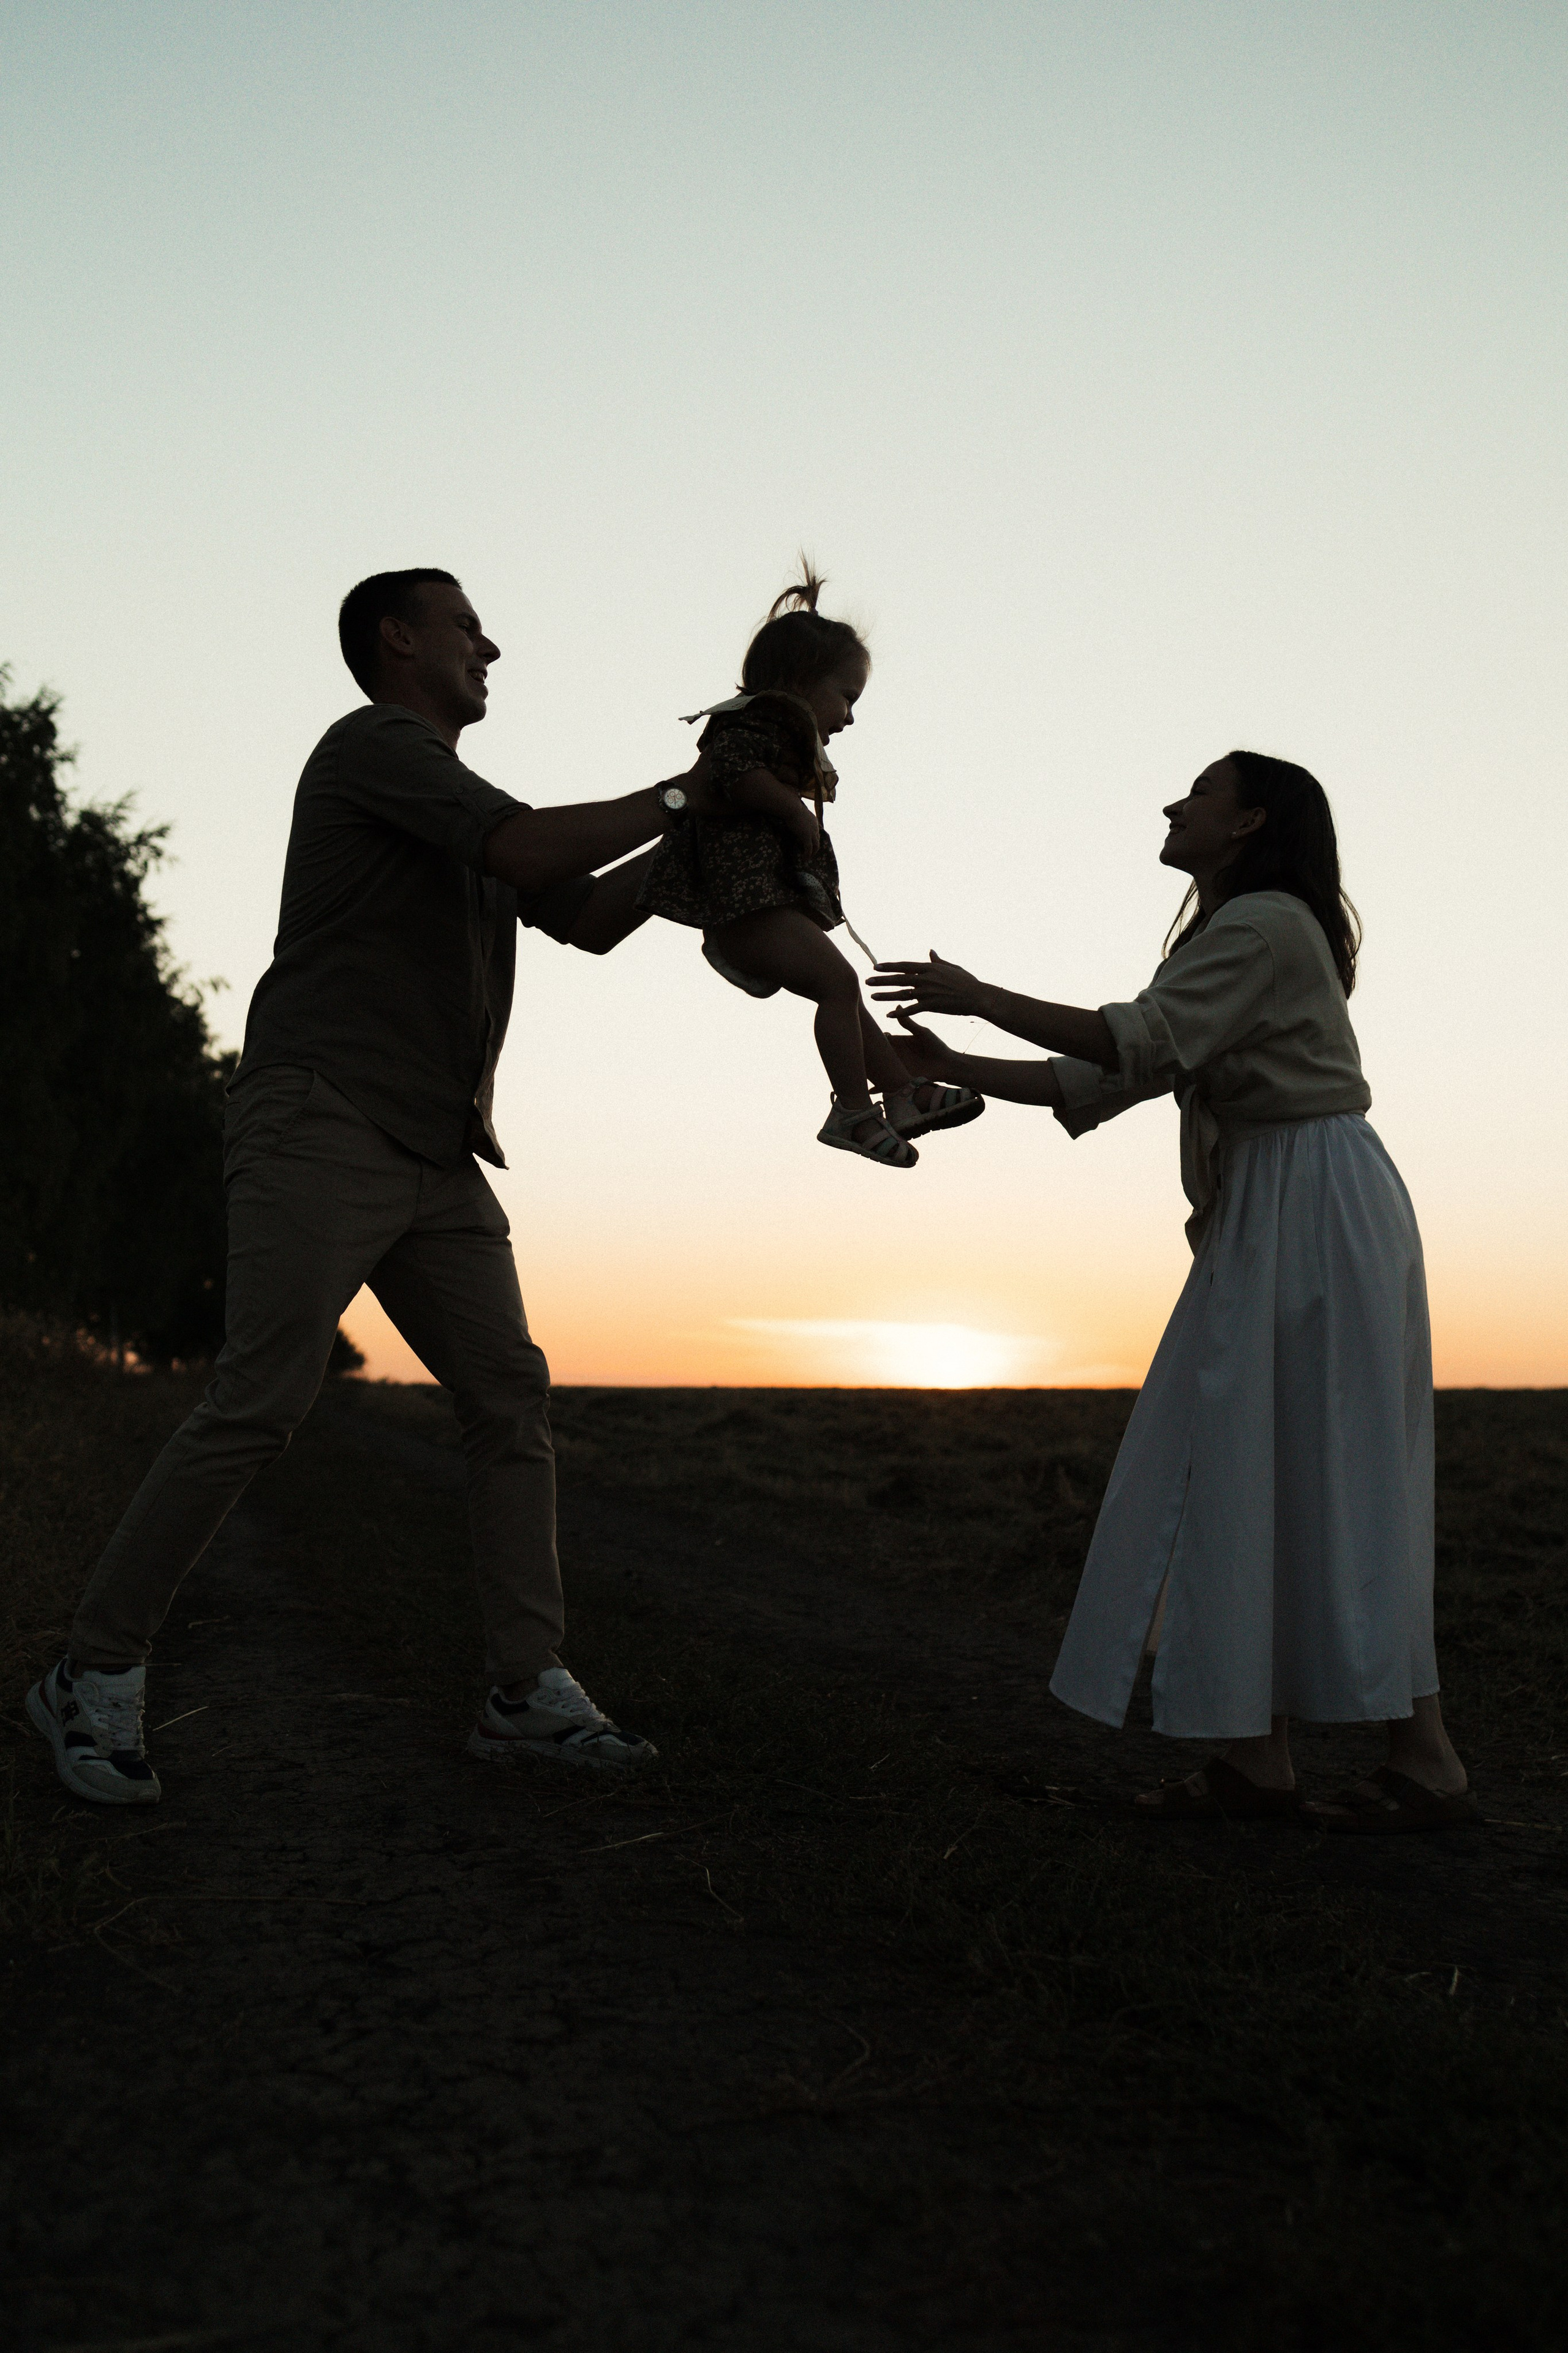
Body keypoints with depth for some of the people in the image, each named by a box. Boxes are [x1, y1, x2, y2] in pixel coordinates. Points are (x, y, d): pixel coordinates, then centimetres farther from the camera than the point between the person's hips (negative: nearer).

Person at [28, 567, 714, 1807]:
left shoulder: (461, 802, 25)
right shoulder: (374, 744, -3)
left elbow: (591, 918, 25)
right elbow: (535, 850, -17)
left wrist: (693, 825, 15)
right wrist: (678, 796, -5)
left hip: (438, 1158, 9)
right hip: (321, 1128, -9)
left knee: (511, 1395, -1)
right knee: (259, 1406, -14)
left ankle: (528, 1690, 0)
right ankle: (97, 1678, 1)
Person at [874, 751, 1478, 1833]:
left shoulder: (1269, 922, -8)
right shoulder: (1225, 938, 23)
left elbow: (1133, 1041, -19)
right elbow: (1099, 1081, 17)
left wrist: (977, 996, -13)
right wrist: (954, 1068, 10)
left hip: (1320, 1209, -10)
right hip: (1263, 1225, 10)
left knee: (1328, 1480, -8)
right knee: (1242, 1476, 6)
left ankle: (1428, 1762, 0)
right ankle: (1259, 1756, 8)